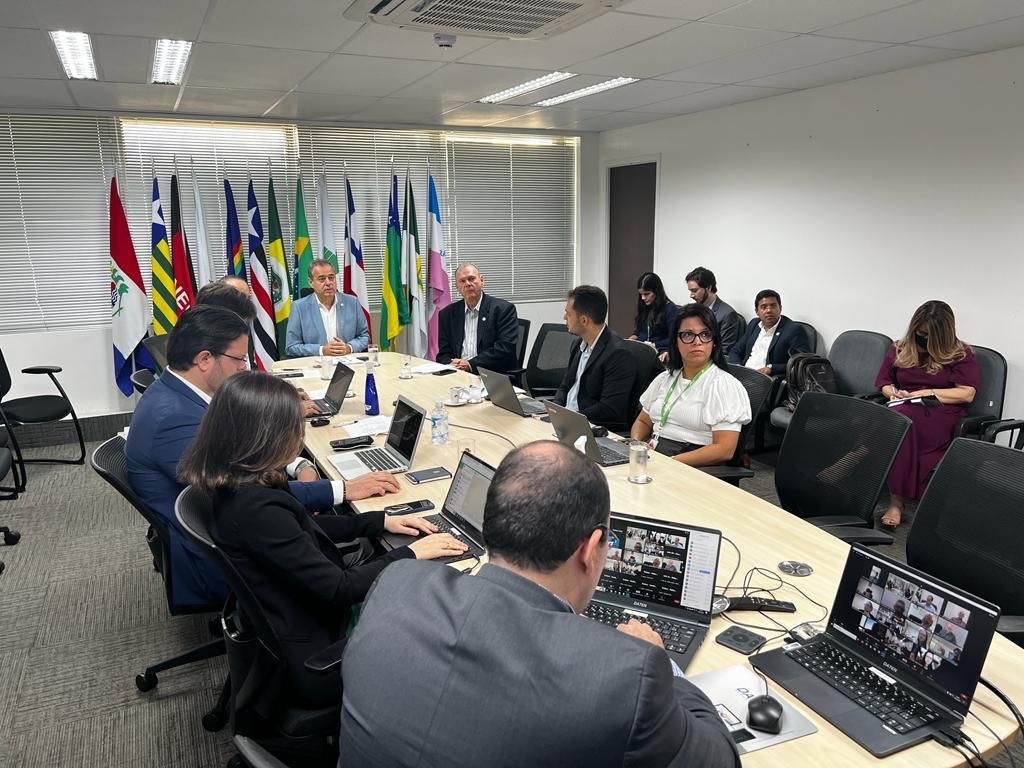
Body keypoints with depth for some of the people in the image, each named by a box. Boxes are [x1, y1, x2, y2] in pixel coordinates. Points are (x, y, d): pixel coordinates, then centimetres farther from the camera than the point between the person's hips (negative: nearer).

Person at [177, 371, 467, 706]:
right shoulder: (255, 509, -33)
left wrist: (381, 521, 4)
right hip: (314, 655, -8)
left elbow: (305, 528, 11)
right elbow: (340, 588, -28)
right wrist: (411, 553, -15)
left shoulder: (231, 485, -4)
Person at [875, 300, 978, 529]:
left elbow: (967, 393, -2)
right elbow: (883, 382, 23)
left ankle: (896, 501, -39)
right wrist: (894, 393, 0)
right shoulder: (899, 349, 17)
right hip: (904, 410, 3)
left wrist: (927, 393, -10)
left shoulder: (961, 354, 7)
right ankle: (896, 500, -38)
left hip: (942, 413, -3)